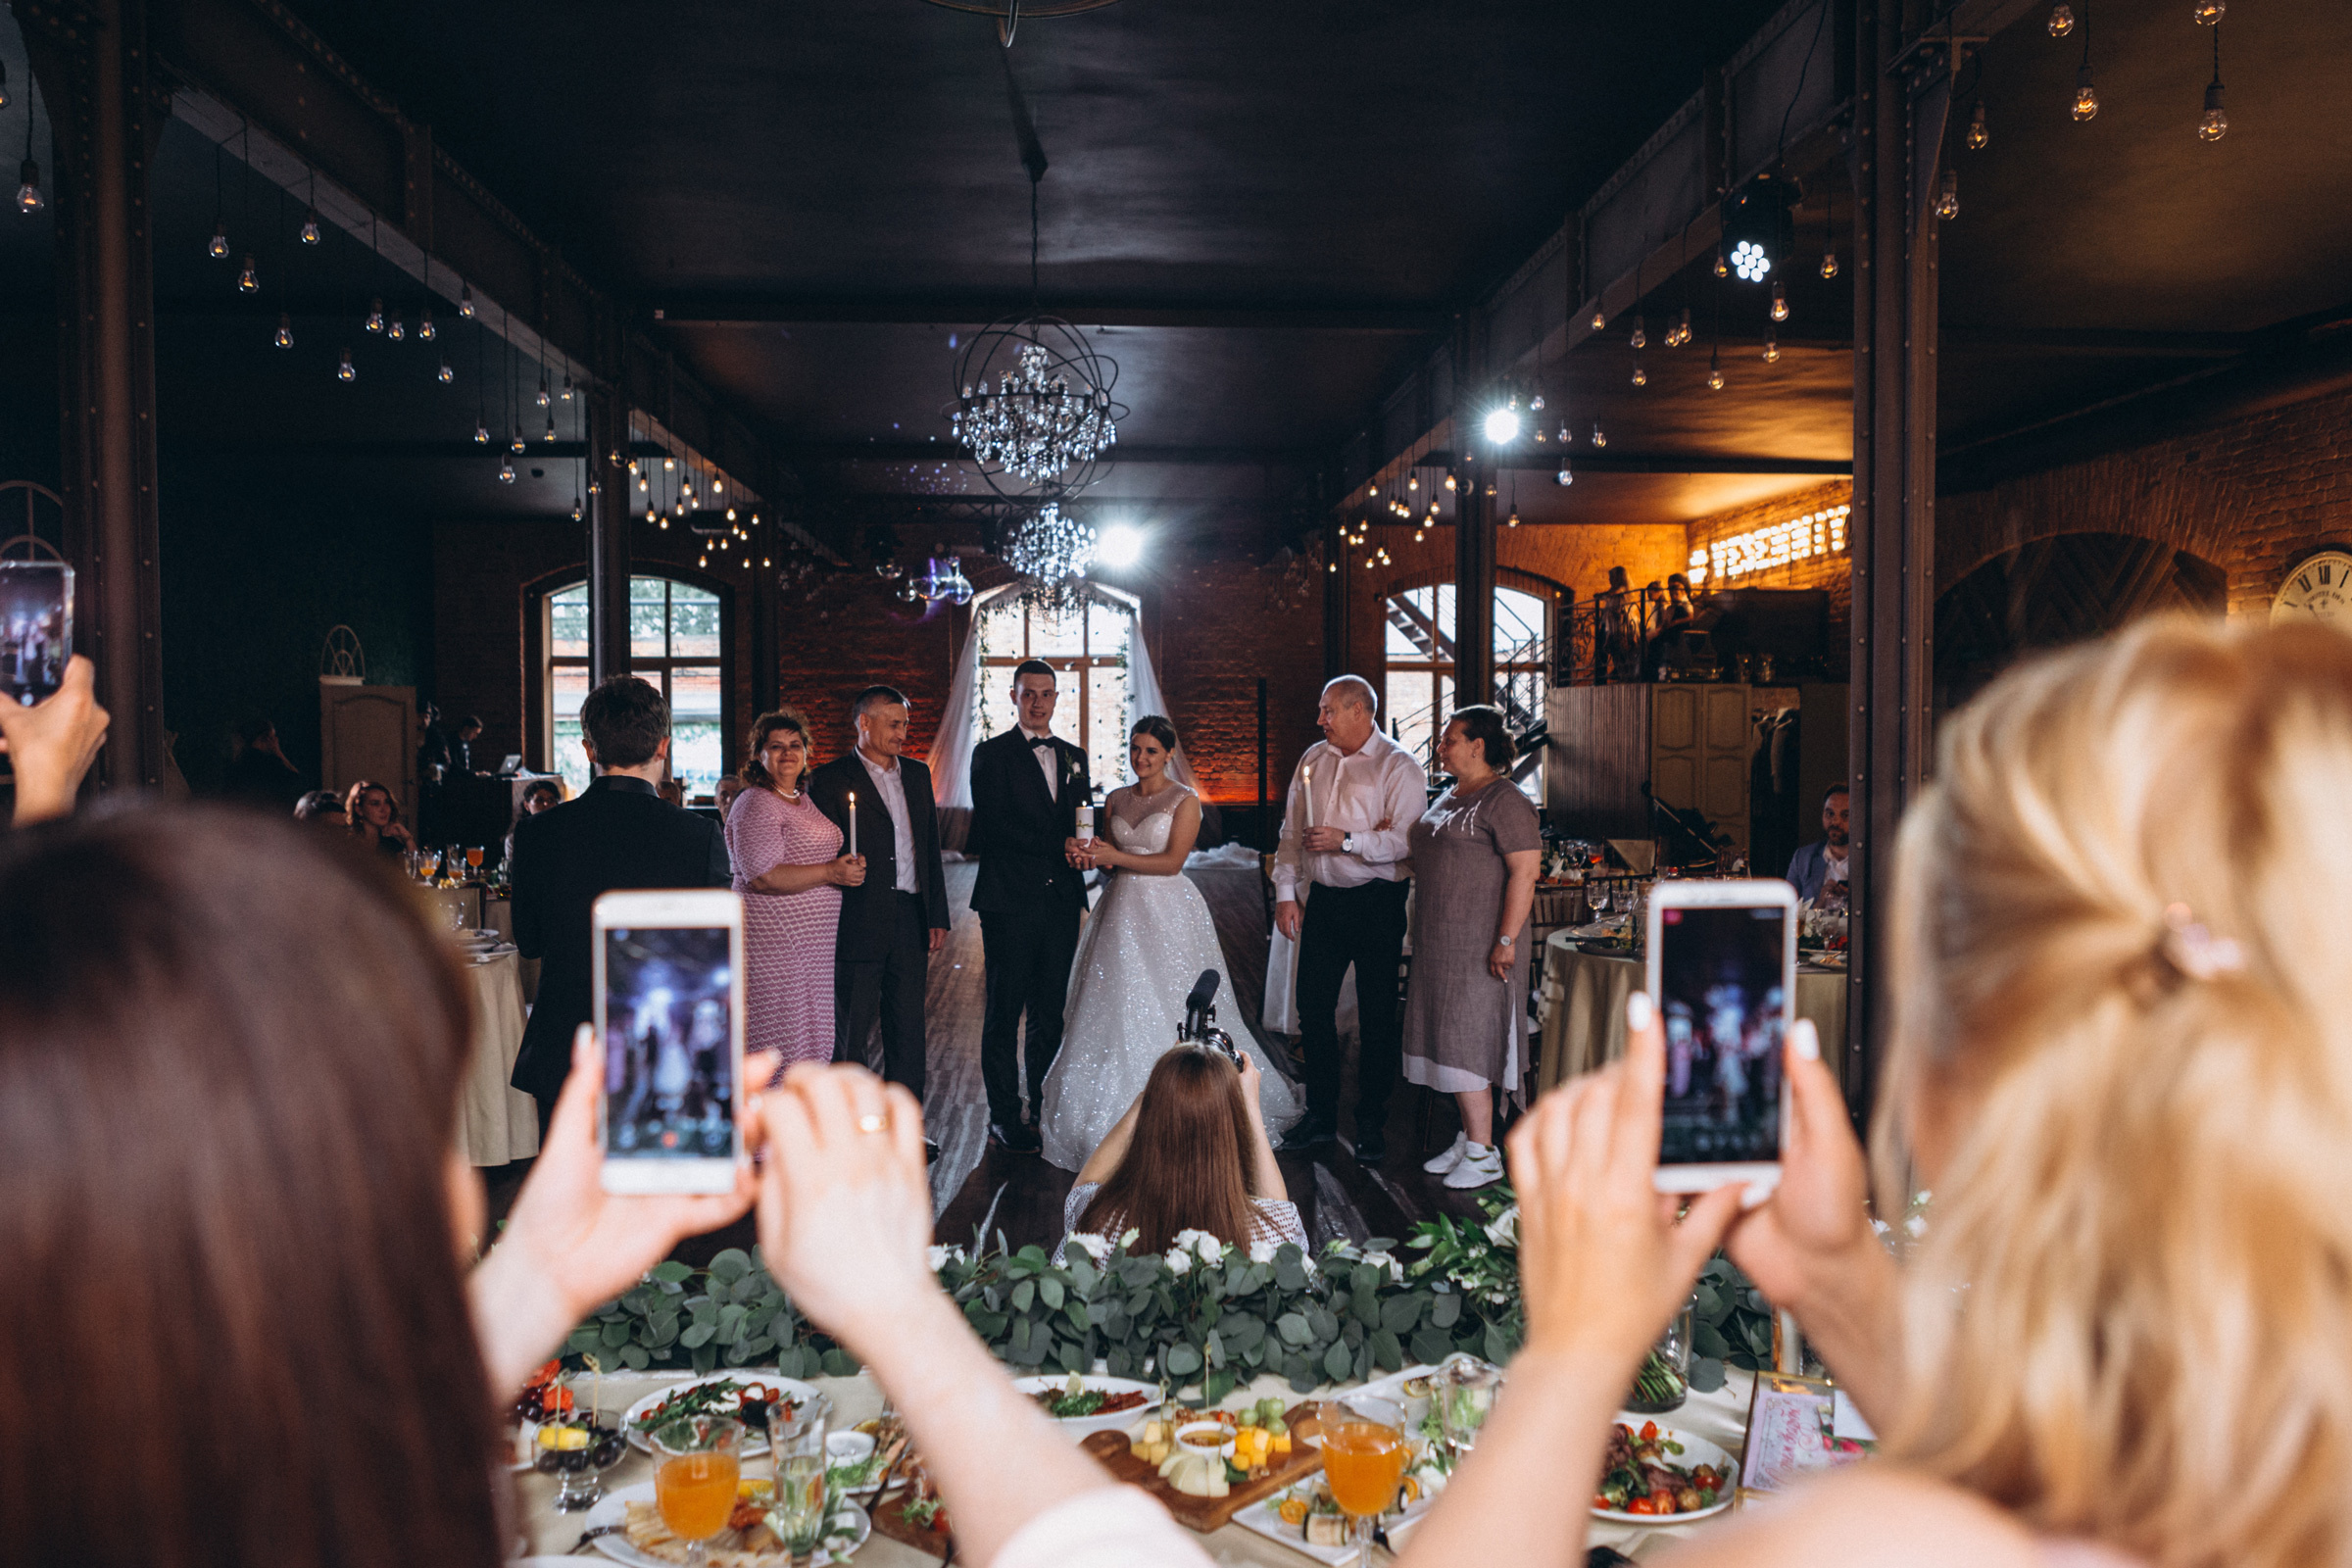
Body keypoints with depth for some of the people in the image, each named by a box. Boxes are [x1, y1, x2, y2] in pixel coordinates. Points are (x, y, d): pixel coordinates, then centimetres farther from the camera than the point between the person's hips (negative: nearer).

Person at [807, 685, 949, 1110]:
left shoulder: (917, 774, 13)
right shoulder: (830, 779, -4)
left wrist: (937, 915, 11)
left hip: (912, 920, 5)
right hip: (859, 924, -5)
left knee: (908, 1029, 10)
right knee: (849, 1032, 3)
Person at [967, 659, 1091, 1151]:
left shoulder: (1074, 756, 16)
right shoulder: (991, 754, -2)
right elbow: (990, 829, -12)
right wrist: (1058, 846, -19)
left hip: (1061, 902, 5)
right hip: (1010, 902, -5)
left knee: (1050, 1013, 11)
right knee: (1004, 1011, 1)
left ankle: (1045, 1107, 20)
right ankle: (1004, 1115, 10)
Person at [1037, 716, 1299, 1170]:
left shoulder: (1184, 801, -4)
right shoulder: (1116, 800, 12)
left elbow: (1172, 861, -12)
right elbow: (1107, 857, 16)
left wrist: (1117, 857, -17)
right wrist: (1087, 856, -5)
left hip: (1167, 911, -5)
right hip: (1121, 909, 5)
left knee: (1166, 1007, -3)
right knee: (1115, 1006, 2)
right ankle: (1116, 1117, 11)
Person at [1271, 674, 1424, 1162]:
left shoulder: (1398, 766, -6)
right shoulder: (1313, 760, 12)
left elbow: (1407, 840, -17)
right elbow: (1291, 830, 15)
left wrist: (1346, 840, -23)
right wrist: (1285, 892, 9)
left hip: (1377, 904, -5)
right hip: (1322, 899, 6)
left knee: (1377, 1015, 2)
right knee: (1313, 1008, 8)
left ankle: (1371, 1123, 14)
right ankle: (1321, 1116, 21)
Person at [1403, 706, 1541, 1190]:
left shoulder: (1505, 801, -14)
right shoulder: (1449, 796, 15)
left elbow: (1525, 872, -19)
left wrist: (1506, 940, -23)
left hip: (1480, 947, -9)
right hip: (1441, 944, 9)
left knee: (1468, 1040, -6)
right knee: (1447, 1038, 12)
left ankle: (1483, 1154, 4)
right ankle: (1467, 1137, 23)